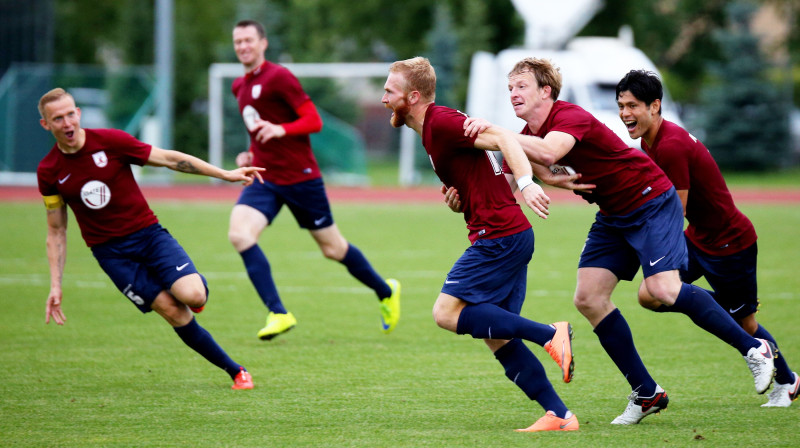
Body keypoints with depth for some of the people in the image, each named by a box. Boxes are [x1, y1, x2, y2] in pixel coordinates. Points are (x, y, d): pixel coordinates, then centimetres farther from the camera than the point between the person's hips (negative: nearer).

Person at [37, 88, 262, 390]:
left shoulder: (110, 141, -9)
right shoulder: (48, 172, -4)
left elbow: (169, 159, -4)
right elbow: (56, 232, 5)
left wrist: (224, 174, -8)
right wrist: (55, 286, -2)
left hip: (148, 233, 0)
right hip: (110, 250, 0)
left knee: (193, 296, -23)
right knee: (172, 311, -13)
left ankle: (195, 287, 16)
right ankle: (234, 370, -1)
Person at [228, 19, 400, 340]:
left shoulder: (278, 77, -10)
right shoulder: (240, 87, 13)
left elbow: (314, 121, -13)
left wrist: (279, 130, -28)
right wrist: (251, 154, 11)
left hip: (300, 177, -6)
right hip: (264, 179, 6)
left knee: (333, 248, 6)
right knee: (239, 233, -20)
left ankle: (386, 292, 32)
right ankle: (278, 314, -21)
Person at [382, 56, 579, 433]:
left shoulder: (441, 122, -10)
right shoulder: (433, 129, 21)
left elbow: (502, 138, -21)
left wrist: (526, 183, -35)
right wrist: (458, 199, 6)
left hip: (499, 235, -10)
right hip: (510, 236, 10)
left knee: (447, 313, -12)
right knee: (498, 338, 8)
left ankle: (550, 334, -15)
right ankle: (559, 416, 3)